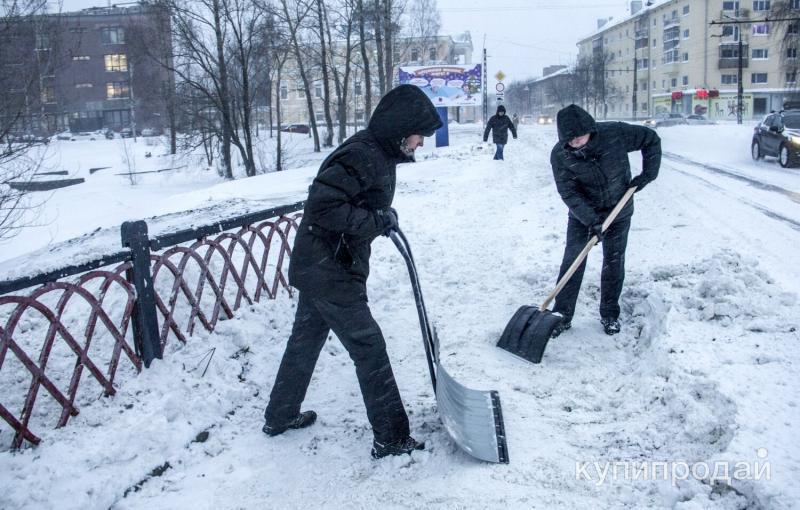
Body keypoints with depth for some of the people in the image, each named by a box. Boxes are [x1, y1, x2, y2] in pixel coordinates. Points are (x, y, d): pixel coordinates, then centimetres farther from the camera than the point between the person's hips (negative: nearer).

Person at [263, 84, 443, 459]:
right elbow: (322, 206, -30)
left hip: (318, 268, 10)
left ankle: (280, 416, 38)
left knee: (306, 340, 21)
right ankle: (391, 438, 11)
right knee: (369, 347, -1)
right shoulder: (362, 155, -24)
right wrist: (376, 221, -24)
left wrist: (383, 218, 4)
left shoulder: (380, 154, 9)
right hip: (330, 272, -10)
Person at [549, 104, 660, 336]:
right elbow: (569, 193, -21)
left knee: (614, 262, 7)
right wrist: (591, 220, -30)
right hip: (582, 214, 0)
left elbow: (651, 139, -8)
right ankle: (562, 315, 7)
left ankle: (610, 315, 22)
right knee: (572, 261, -4)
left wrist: (647, 174, -14)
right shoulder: (559, 155, -22)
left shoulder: (615, 133, -23)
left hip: (618, 212, 1)